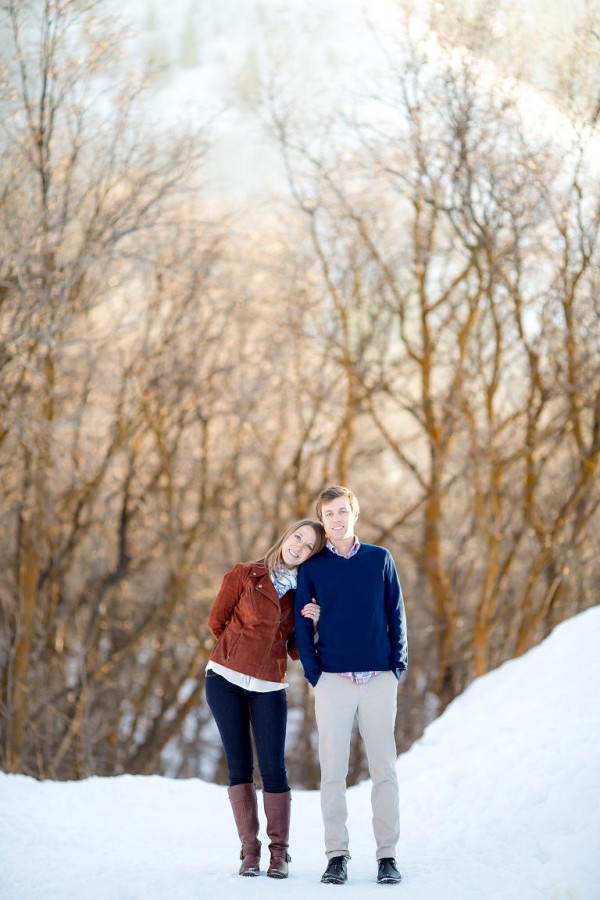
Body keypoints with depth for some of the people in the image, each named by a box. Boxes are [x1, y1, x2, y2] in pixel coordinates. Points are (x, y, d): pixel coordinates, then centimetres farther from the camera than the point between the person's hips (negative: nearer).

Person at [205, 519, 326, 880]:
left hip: (268, 688, 1)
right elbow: (218, 621, 7)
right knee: (239, 766, 1)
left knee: (273, 769, -6)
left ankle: (280, 853, 2)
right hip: (226, 679, -1)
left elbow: (295, 651, 8)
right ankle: (249, 850, 6)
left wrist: (312, 623, -8)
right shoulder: (244, 575, 1)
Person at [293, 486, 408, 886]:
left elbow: (396, 614, 9)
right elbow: (302, 623, 6)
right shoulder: (312, 566, 7)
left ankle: (387, 856, 3)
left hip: (379, 680, 0)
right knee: (333, 771, -2)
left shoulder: (380, 559, 9)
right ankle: (337, 856, 3)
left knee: (384, 769, 0)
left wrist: (398, 667, 0)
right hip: (333, 682, 0)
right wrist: (313, 673, -3)